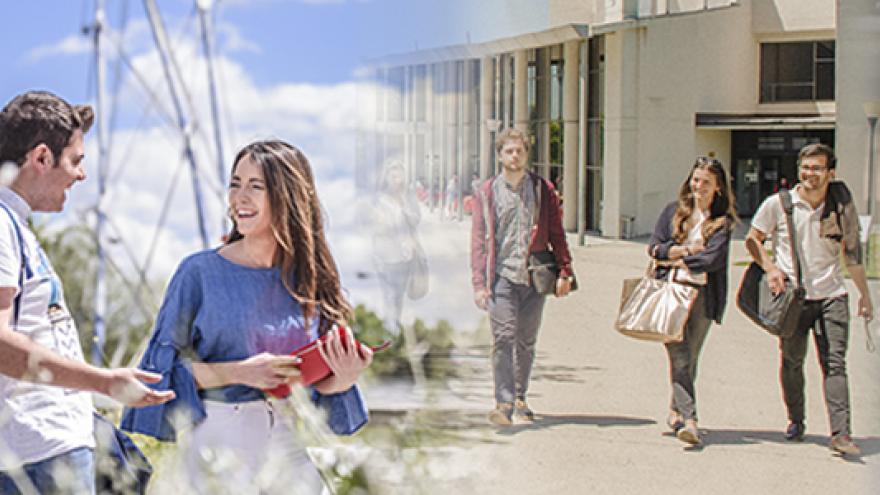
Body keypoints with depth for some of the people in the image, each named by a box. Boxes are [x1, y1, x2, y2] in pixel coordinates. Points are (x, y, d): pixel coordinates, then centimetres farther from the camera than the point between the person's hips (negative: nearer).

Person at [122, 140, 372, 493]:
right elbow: (161, 364, -4)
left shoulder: (307, 279, 6)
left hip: (294, 443, 4)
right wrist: (236, 372, -15)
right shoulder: (201, 272, -4)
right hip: (221, 440, -3)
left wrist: (343, 379, -11)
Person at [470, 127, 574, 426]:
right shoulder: (487, 193, 6)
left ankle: (520, 399, 20)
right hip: (501, 276, -2)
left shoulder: (543, 189, 9)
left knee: (526, 341, 8)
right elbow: (478, 241, 3)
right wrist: (479, 283, -5)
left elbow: (556, 233, 10)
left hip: (535, 276, 2)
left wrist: (564, 272, -1)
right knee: (503, 338, -11)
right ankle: (504, 403, -11)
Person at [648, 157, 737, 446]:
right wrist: (690, 252, -5)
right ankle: (688, 419, -17)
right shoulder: (673, 211, 14)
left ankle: (676, 411, 24)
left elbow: (714, 258, -6)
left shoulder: (723, 220, 6)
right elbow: (654, 247, 7)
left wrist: (679, 258, -2)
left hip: (702, 294, 0)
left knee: (690, 358, 5)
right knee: (679, 355, -12)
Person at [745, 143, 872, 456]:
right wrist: (770, 268, -9)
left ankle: (840, 433, -12)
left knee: (834, 364, -8)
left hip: (831, 296, 0)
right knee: (791, 362, 8)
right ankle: (795, 421, 28)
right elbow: (752, 239, 8)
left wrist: (865, 295, 15)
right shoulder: (778, 204, -2)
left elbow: (852, 251, 14)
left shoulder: (842, 206, 3)